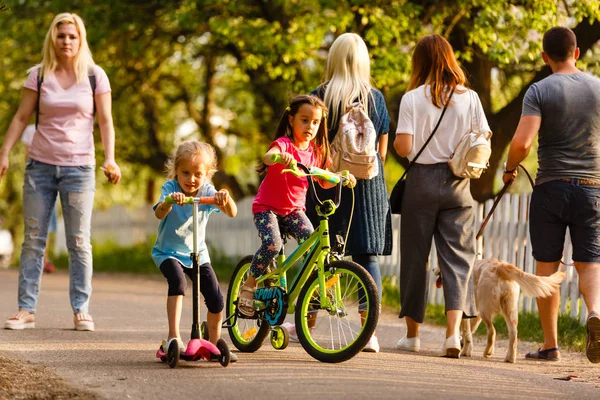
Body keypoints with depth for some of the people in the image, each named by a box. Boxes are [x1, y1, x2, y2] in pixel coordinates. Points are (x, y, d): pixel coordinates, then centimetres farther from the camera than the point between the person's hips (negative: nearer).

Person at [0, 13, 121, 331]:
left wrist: (110, 159, -9)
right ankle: (26, 309, 4)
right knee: (33, 239, 1)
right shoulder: (38, 75, 4)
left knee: (79, 242, -1)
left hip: (79, 166, -1)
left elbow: (105, 122, 2)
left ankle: (81, 310, 5)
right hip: (40, 164, 2)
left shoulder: (95, 76, 1)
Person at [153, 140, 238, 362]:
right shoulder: (170, 188, -15)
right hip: (168, 252, -3)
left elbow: (232, 213, -24)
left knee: (215, 298, -4)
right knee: (177, 280, -32)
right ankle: (173, 337, -33)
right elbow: (159, 214, -34)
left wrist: (226, 199, -46)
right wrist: (169, 202, -55)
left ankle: (214, 343, 16)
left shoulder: (207, 192, -9)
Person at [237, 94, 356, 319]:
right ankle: (249, 285, -6)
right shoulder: (284, 143, -14)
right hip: (267, 207, -5)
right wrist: (280, 157, -60)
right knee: (272, 245, -28)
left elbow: (324, 182, 10)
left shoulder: (316, 151, 5)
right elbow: (267, 157, -37)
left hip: (294, 209, 5)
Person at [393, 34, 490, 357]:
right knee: (457, 257, 2)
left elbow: (403, 147, -11)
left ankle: (412, 333, 19)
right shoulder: (469, 98, 0)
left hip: (421, 181, -1)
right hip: (457, 185, 1)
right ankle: (453, 332, -14)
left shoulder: (412, 98, -5)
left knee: (415, 255, 10)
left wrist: (396, 142, 10)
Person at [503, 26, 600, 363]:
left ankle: (551, 345, 9)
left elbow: (522, 142, -17)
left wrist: (509, 169, 1)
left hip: (550, 187, -2)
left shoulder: (539, 91, -6)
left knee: (547, 266, 7)